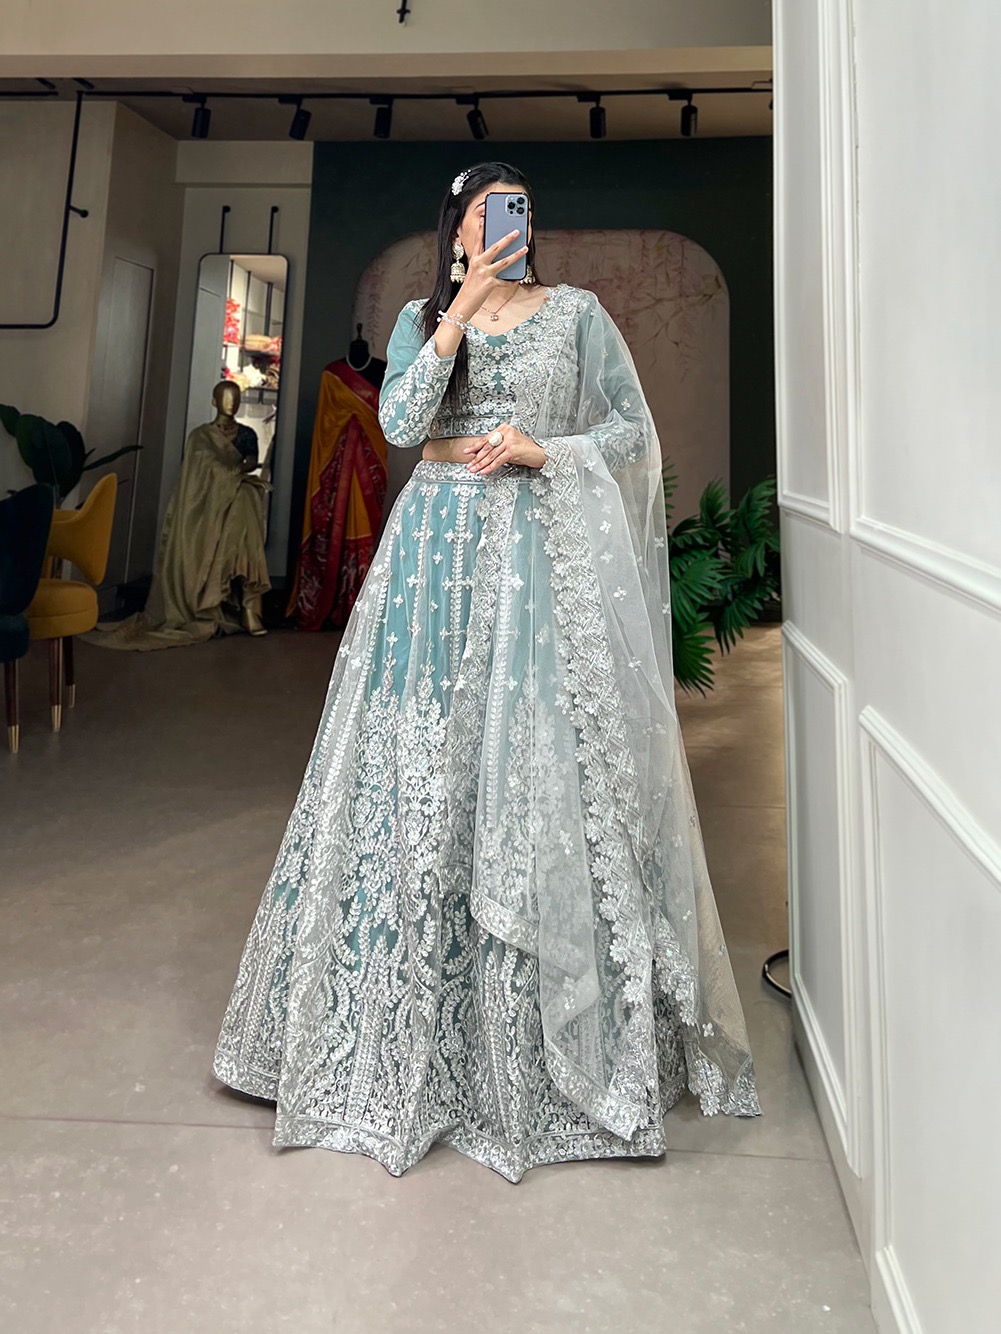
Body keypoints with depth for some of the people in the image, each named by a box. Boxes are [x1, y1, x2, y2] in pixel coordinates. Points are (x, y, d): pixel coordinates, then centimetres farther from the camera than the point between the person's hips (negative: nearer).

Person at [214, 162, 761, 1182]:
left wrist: (544, 450, -7)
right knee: (426, 762, -2)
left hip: (543, 549, -1)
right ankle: (415, 1024, 14)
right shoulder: (422, 318, 15)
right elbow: (399, 423, -4)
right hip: (440, 547, 2)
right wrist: (462, 309, -8)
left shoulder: (575, 311, 12)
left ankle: (573, 1040, 11)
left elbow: (635, 431, 8)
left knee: (544, 765, -5)